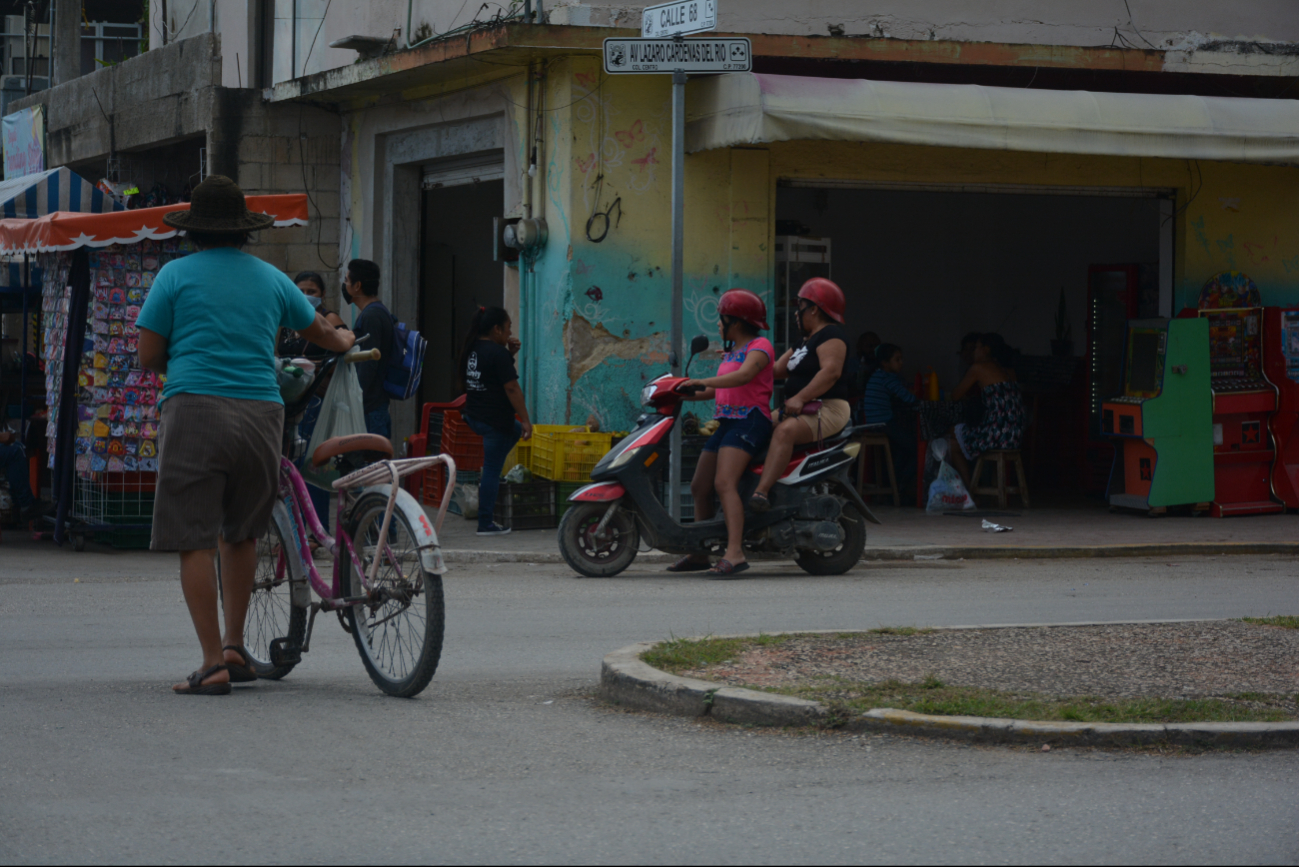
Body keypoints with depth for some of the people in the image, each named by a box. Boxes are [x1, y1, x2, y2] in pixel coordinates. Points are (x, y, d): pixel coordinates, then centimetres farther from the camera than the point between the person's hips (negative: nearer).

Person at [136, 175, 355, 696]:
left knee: (195, 540, -3)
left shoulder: (177, 275, 4)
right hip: (261, 413, 4)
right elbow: (321, 334, 32)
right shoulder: (270, 278, 15)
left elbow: (148, 356, 3)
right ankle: (235, 647, 19)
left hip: (196, 411, -4)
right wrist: (346, 341, 55)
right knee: (241, 533, 20)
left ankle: (214, 663, -10)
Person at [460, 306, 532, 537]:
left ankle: (488, 477, 23)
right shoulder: (497, 353, -18)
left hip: (474, 417, 9)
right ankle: (486, 523, 2)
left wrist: (510, 352, 8)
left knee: (516, 430, 32)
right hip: (495, 420, -9)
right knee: (492, 471, -2)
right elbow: (511, 388, -19)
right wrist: (525, 420, -14)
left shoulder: (472, 349, 9)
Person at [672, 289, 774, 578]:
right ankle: (699, 554, 23)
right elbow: (718, 390, 28)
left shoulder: (760, 346, -5)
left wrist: (703, 382, -31)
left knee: (724, 483, -27)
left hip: (749, 421, -10)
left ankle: (735, 553, -36)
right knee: (699, 487, 11)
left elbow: (744, 376, -23)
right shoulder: (731, 352, 25)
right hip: (726, 422, 10)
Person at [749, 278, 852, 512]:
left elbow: (831, 371, -23)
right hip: (803, 411, 11)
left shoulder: (831, 335, -8)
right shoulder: (805, 341, 25)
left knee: (785, 431, -35)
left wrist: (800, 398, -29)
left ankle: (761, 492, -48)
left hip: (828, 409, -11)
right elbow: (777, 369, 27)